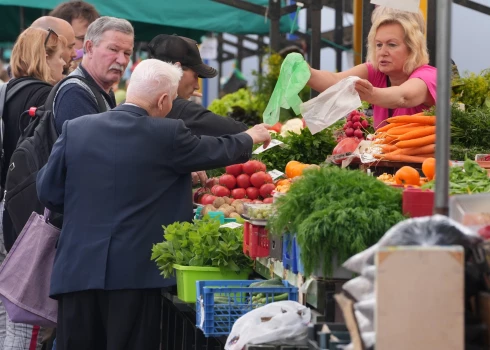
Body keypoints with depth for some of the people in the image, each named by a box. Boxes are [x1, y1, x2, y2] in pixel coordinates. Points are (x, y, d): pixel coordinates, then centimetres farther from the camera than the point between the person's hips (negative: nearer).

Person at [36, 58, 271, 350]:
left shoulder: (76, 129, 1)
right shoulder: (168, 134, -7)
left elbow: (49, 191, 6)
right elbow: (218, 151, 9)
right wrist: (251, 137, 29)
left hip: (77, 268, 4)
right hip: (135, 271, -3)